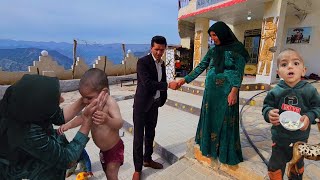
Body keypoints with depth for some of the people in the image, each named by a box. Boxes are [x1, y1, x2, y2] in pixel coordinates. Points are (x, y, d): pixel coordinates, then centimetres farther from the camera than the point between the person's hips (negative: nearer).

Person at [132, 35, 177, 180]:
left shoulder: (162, 63, 8)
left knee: (150, 134, 19)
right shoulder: (143, 62, -14)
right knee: (139, 136, 3)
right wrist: (168, 85, -29)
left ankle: (147, 159, 38)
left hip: (154, 104, 7)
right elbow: (147, 83, -26)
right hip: (142, 104, -7)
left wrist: (162, 100, 12)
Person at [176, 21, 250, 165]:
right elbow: (200, 67, 10)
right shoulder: (213, 51, 11)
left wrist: (234, 91, -19)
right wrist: (185, 79, 5)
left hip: (226, 92, -5)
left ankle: (226, 152, 21)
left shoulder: (237, 49, -4)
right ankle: (210, 146, 31)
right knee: (210, 117, 12)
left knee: (225, 120, 3)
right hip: (211, 90, 6)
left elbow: (239, 72, -9)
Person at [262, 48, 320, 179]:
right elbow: (266, 106, -7)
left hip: (300, 137, 1)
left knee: (298, 163, 28)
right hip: (279, 137, -1)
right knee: (275, 166, 13)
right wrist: (269, 113, -28)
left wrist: (309, 117, -23)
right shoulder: (275, 92, -14)